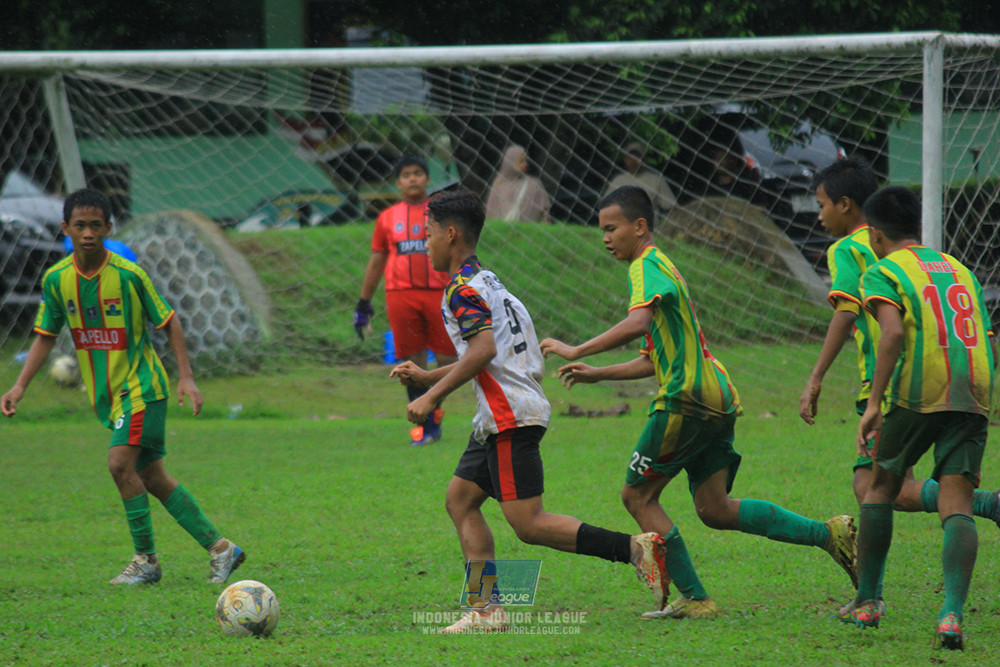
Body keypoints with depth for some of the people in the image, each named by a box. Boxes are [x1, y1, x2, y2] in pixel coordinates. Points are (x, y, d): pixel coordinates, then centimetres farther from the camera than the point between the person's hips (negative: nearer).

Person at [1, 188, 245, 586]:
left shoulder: (128, 274, -14)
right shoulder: (56, 279, -2)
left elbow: (168, 323, -4)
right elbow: (46, 336, 9)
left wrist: (186, 377, -10)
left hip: (141, 386, -5)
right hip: (107, 394, 6)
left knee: (121, 463, -19)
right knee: (152, 478, 6)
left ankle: (146, 559, -6)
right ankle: (220, 548, 14)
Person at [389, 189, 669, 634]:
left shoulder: (462, 288, -10)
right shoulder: (485, 280, 21)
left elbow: (483, 349, -24)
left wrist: (432, 396, -21)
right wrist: (426, 377, 27)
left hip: (511, 417, -10)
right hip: (502, 418, 10)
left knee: (527, 524, -11)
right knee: (460, 500, 10)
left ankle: (636, 549, -18)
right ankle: (489, 610, 4)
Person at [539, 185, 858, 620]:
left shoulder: (647, 267, -7)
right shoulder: (660, 268, 25)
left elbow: (636, 324, -28)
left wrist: (576, 351, -24)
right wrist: (597, 374, 25)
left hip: (688, 400, -9)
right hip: (716, 401, 9)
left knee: (638, 496, 1)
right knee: (714, 510, 8)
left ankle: (695, 599, -1)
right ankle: (828, 534, 1)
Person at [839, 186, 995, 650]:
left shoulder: (883, 272, 4)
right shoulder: (959, 269, 23)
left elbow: (893, 333, -13)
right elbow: (988, 341, 22)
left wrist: (874, 405, -15)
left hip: (917, 392, -4)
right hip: (974, 395, 4)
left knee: (880, 487, 17)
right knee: (957, 505, -3)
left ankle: (866, 602, 22)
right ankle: (952, 613, -21)